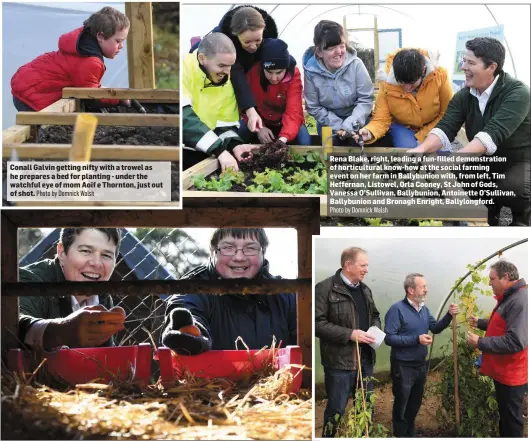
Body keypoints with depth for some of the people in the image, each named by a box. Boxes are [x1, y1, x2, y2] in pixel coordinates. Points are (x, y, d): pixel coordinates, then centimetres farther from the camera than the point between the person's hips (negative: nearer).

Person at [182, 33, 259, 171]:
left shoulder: (227, 82, 5)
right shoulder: (184, 68, -16)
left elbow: (226, 125, 8)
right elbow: (183, 115, -27)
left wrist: (235, 144, -14)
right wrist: (220, 149, -30)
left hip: (201, 154, 7)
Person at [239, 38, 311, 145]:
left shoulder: (293, 74, -23)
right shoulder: (253, 72, -22)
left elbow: (294, 111, -30)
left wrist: (284, 138, -47)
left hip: (284, 122, 0)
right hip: (260, 121, 0)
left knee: (304, 142, -27)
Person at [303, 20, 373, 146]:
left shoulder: (355, 64, -18)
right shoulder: (311, 70, -17)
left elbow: (366, 99, -14)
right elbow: (313, 107, -9)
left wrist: (350, 124, -31)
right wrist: (338, 126, -19)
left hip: (356, 120, 0)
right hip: (329, 122, 0)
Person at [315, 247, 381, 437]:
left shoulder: (365, 289, 12)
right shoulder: (325, 288, -13)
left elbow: (374, 315, 25)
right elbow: (318, 323, -18)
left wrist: (376, 329, 1)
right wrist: (349, 334, -21)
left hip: (366, 358, 7)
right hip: (340, 361, -7)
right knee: (336, 410, 3)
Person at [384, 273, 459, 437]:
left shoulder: (424, 309, 6)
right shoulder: (397, 309, -20)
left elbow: (435, 328, 6)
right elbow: (389, 338, -25)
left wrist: (449, 315, -9)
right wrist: (416, 339, -28)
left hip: (421, 365, 8)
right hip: (403, 367, -8)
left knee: (415, 405, 21)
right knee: (401, 407, 6)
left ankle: (410, 435, 38)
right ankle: (399, 436, 21)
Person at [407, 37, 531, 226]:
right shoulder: (464, 96, -4)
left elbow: (493, 133, -37)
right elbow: (445, 128, -17)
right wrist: (422, 149, -39)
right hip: (485, 161, 6)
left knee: (512, 189, -35)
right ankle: (488, 211, 12)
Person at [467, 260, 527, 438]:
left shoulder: (519, 301, -26)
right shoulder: (509, 297, 10)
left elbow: (515, 342, -33)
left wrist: (480, 342, -25)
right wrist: (479, 322, 11)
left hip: (511, 375, -10)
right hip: (503, 372, 10)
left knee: (512, 420, 3)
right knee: (505, 416, 23)